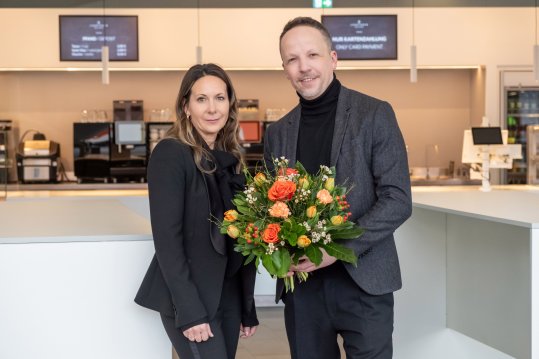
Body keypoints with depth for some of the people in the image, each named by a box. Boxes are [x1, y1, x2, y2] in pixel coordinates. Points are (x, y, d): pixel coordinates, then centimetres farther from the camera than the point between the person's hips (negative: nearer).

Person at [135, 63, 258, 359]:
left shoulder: (231, 158, 9)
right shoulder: (170, 154, -11)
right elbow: (167, 238, -15)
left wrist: (248, 305, 12)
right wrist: (189, 309, -19)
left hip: (229, 295, 7)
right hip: (189, 299, -7)